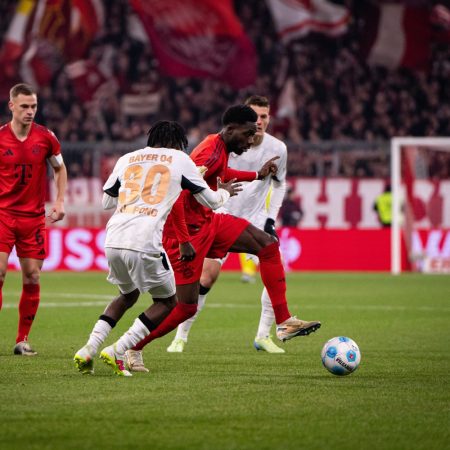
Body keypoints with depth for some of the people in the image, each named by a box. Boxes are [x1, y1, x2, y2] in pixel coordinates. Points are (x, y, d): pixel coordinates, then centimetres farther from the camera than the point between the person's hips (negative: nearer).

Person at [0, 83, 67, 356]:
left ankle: (23, 340, 10)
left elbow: (60, 169, 14)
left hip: (34, 217, 2)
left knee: (32, 278, 1)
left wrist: (60, 201, 3)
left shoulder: (46, 137, 0)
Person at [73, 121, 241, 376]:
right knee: (167, 302, 14)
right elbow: (210, 201, 18)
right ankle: (117, 352, -1)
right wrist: (225, 192, 41)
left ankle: (88, 350, 12)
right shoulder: (180, 159, 12)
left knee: (128, 295, 29)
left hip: (113, 240, 5)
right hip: (144, 243, -5)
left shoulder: (127, 159, 21)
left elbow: (107, 202, 30)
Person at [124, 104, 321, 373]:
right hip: (188, 231, -10)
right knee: (187, 307, -7)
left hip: (208, 222, 10)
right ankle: (133, 348, 11)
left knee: (268, 245, 3)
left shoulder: (221, 148, 6)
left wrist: (258, 175, 33)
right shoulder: (211, 153, -25)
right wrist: (184, 242, -31)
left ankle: (284, 323, 2)